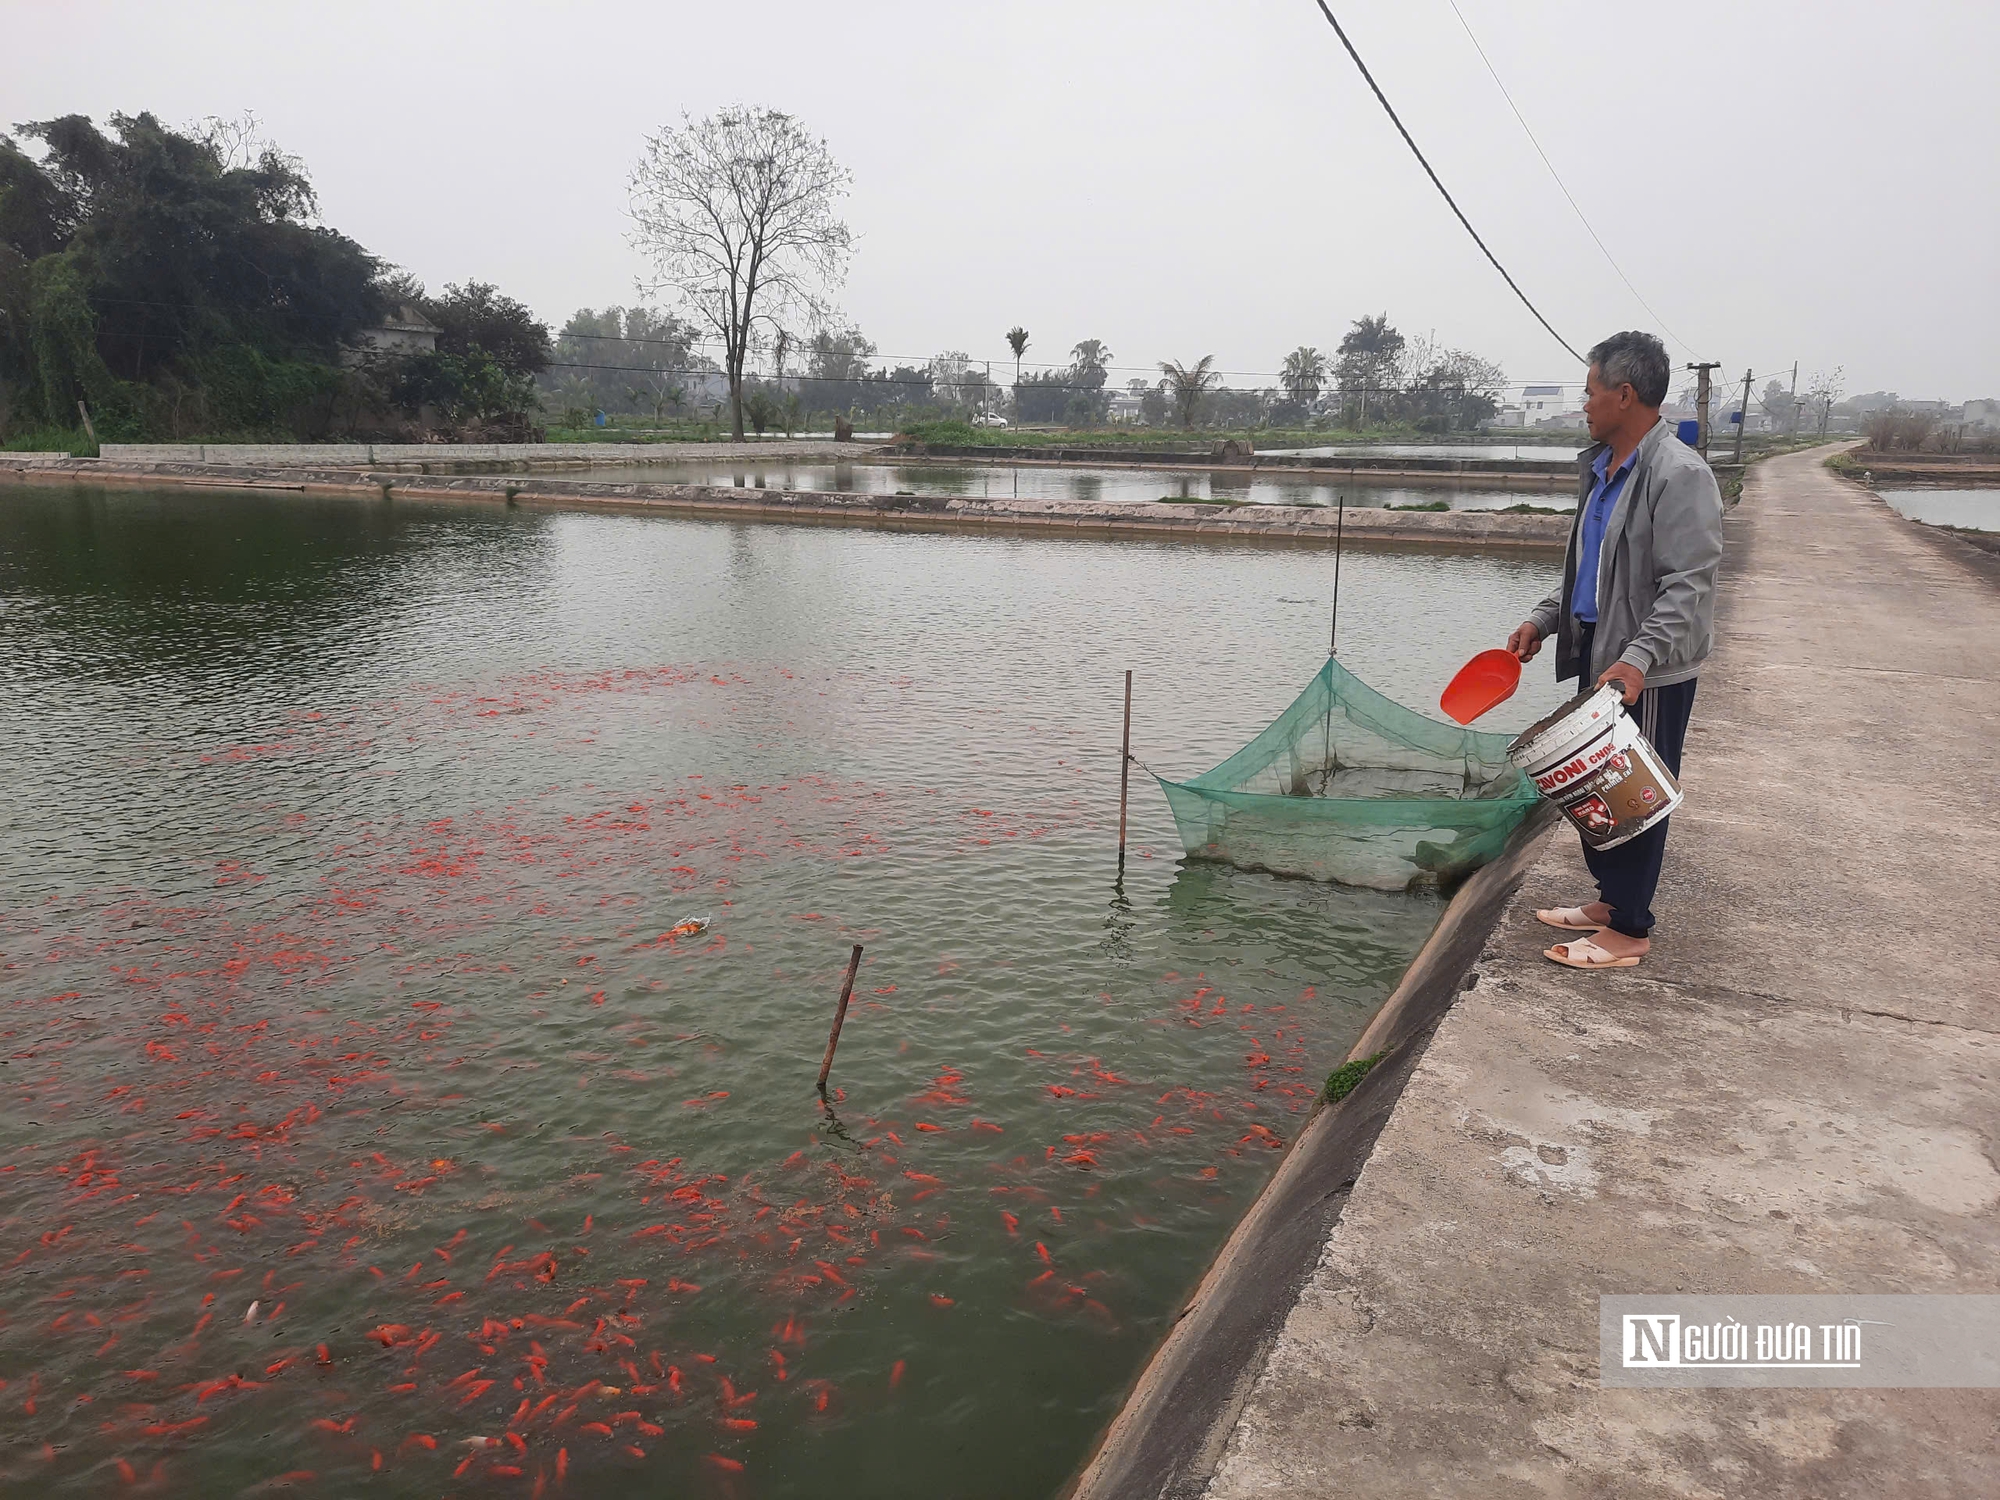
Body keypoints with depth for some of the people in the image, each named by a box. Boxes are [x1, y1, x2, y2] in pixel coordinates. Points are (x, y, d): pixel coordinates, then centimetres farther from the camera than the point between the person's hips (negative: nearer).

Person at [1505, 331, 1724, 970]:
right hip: (1598, 653, 9)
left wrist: (1637, 659, -31)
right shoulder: (1601, 468, 13)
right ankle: (1610, 898, 30)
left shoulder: (1679, 474, -17)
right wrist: (1544, 619, 12)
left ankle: (1630, 930, 11)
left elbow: (1687, 587, -22)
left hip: (1649, 671, -9)